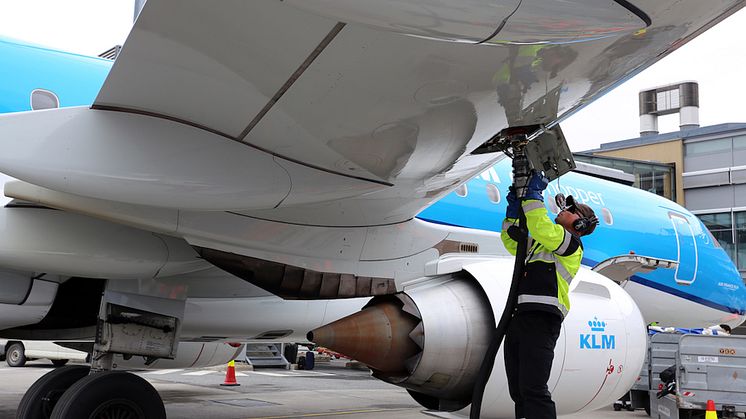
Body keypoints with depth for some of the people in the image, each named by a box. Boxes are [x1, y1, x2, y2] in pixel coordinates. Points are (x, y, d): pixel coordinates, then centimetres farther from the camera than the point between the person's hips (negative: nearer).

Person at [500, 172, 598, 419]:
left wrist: (533, 194, -6)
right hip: (519, 317, 9)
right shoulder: (538, 243, 30)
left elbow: (542, 228, -13)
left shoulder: (571, 243, 4)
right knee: (518, 391, 7)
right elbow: (511, 240, 37)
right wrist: (513, 210, 24)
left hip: (541, 319, -9)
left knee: (533, 390, -18)